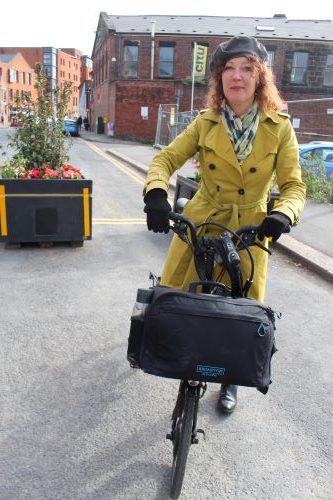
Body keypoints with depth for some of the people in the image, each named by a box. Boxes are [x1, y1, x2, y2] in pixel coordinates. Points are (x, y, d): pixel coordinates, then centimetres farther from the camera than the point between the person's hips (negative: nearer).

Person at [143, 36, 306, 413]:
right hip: (200, 223, 1)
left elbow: (293, 185, -7)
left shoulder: (279, 127, -6)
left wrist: (283, 213, -28)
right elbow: (166, 158, -7)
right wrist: (156, 193, -28)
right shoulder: (205, 123, -4)